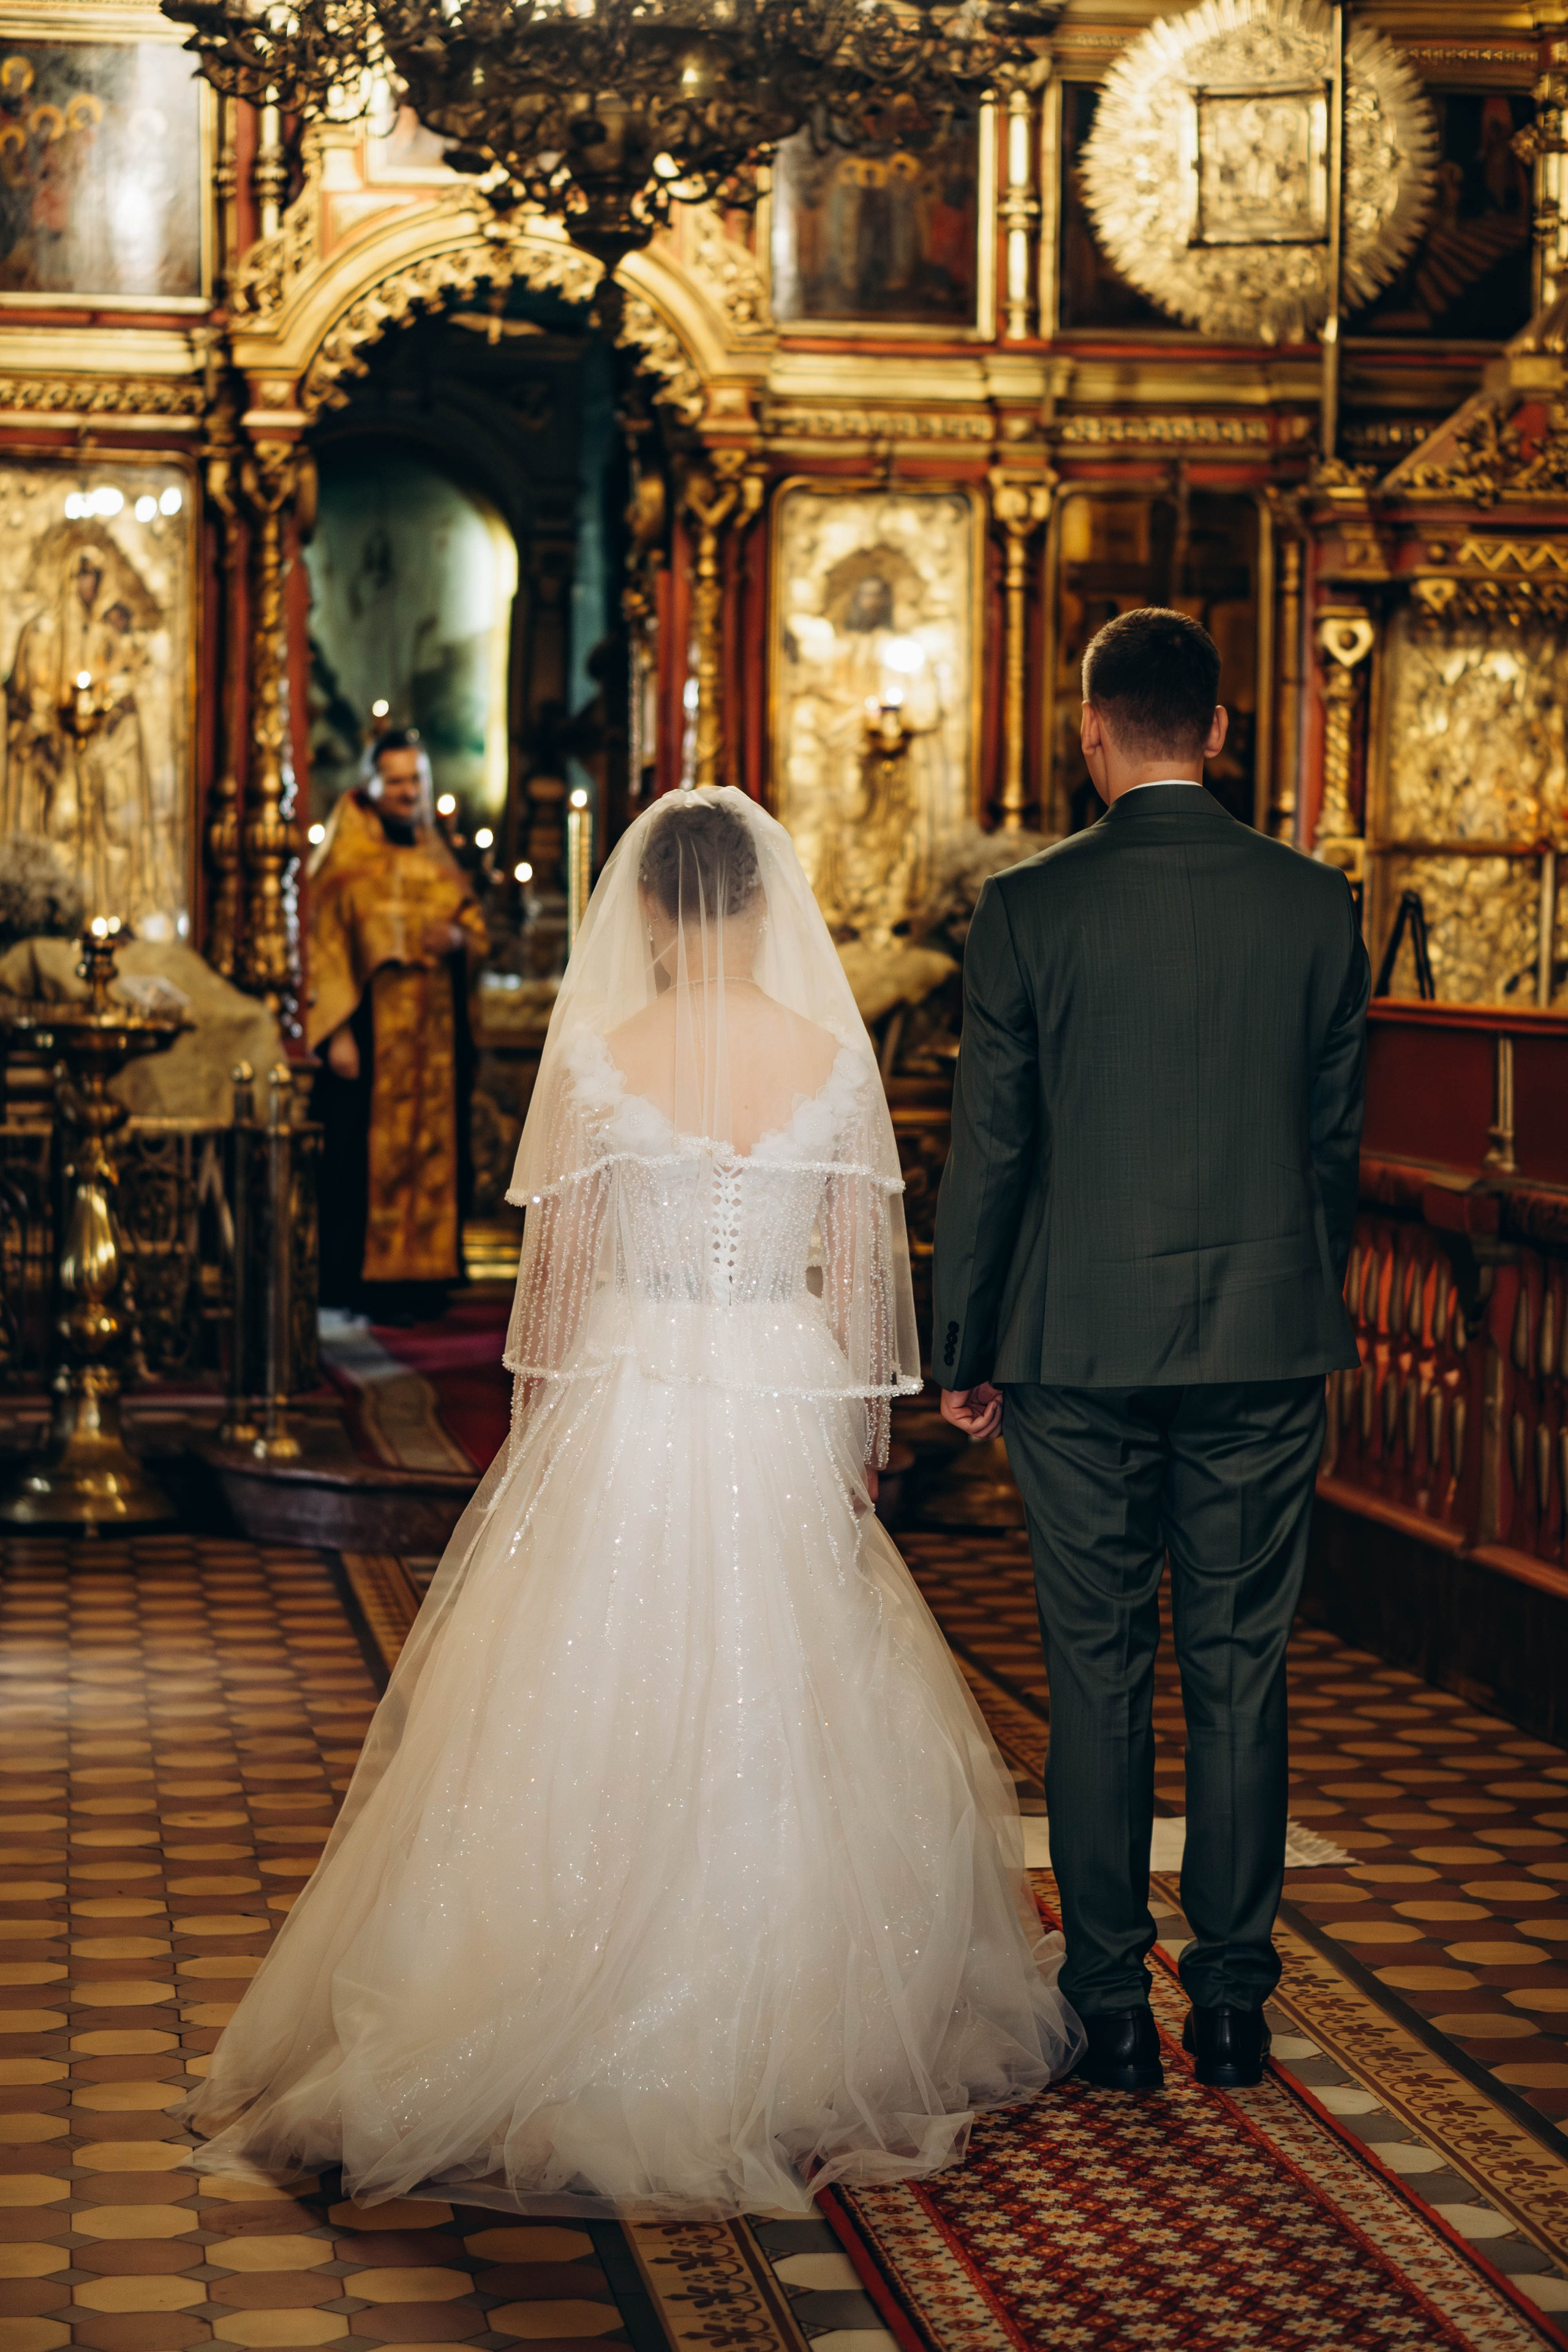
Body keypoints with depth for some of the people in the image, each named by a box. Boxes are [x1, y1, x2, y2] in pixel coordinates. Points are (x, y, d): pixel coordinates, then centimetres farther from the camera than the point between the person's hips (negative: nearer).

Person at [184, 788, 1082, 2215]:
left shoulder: (594, 1054, -6)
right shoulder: (835, 1055, -2)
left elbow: (554, 1270, -2)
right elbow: (861, 1269, 1)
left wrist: (541, 1444, 9)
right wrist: (859, 1440, 11)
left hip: (627, 1407, -1)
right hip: (789, 1413, 1)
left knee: (601, 1732, 6)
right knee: (788, 1736, 10)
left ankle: (593, 2052, 10)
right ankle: (797, 2042, 18)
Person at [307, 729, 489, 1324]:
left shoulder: (438, 860, 15)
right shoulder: (345, 863, -2)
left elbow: (477, 933, 18)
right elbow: (323, 949, -7)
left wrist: (459, 939, -7)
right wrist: (336, 1032, -15)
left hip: (434, 1035, 5)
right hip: (370, 1029, -5)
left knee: (433, 1150, 4)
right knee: (370, 1156, -8)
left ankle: (423, 1273, 9)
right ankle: (367, 1282, -4)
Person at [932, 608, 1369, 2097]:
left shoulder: (1027, 909, -6)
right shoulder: (1315, 905, 0)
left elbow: (987, 1148, -3)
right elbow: (1336, 1138, 7)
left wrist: (962, 1351, 6)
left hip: (1079, 1344, -1)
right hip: (1265, 1340, 2)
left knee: (1098, 1682, 5)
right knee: (1240, 1677, 8)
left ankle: (1112, 2010, 10)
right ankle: (1233, 2002, 13)